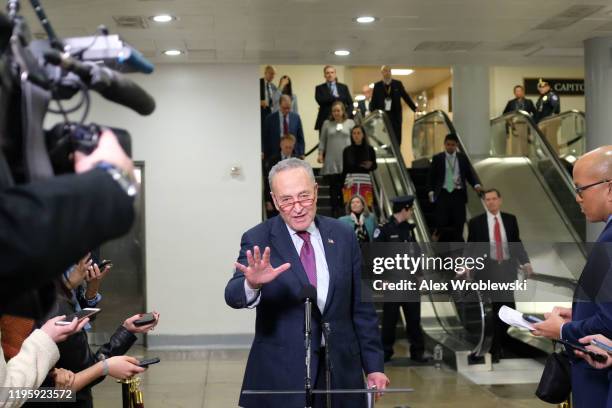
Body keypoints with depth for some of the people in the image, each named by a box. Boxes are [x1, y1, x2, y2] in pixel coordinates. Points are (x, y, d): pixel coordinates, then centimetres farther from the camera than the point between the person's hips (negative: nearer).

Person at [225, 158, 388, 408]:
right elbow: (233, 296, -20)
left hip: (340, 370, 3)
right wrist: (252, 283, -41)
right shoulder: (258, 240, -6)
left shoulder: (343, 236, 2)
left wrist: (373, 365, 6)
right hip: (280, 375, -2)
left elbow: (361, 308, 6)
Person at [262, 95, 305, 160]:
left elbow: (300, 137, 10)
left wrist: (301, 155, 4)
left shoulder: (296, 117, 6)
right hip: (274, 156, -2)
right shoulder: (270, 118, 1)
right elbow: (265, 138, 4)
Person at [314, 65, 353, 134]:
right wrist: (335, 97, -5)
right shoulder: (319, 88, 9)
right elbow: (320, 100, -10)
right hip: (325, 121, -1)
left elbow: (350, 104, 10)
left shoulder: (343, 87, 13)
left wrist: (346, 115, -6)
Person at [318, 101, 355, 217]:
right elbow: (322, 141, 10)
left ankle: (344, 210, 8)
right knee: (333, 187, 1)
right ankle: (334, 211, 5)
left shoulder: (350, 123, 8)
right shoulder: (327, 124, 10)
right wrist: (320, 154, 0)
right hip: (331, 161, 1)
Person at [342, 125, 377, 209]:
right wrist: (342, 184, 6)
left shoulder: (369, 149, 4)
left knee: (366, 206, -6)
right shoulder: (347, 150, 6)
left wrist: (370, 166, -11)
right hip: (350, 181, 0)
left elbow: (375, 166, 11)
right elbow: (344, 169, 9)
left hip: (365, 180, 0)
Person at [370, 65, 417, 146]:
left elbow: (406, 97, 8)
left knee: (396, 139, -2)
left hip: (395, 115, 1)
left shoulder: (398, 84, 8)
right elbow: (373, 101, 6)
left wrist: (415, 109, 0)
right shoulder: (377, 85, 8)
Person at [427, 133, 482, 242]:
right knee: (441, 223, -3)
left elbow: (469, 174, 7)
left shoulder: (462, 158, 9)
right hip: (443, 193, -1)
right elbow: (432, 176, 5)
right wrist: (431, 191, -6)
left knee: (458, 223, 2)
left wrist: (476, 185, -11)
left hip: (458, 193, 2)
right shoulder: (437, 158, 5)